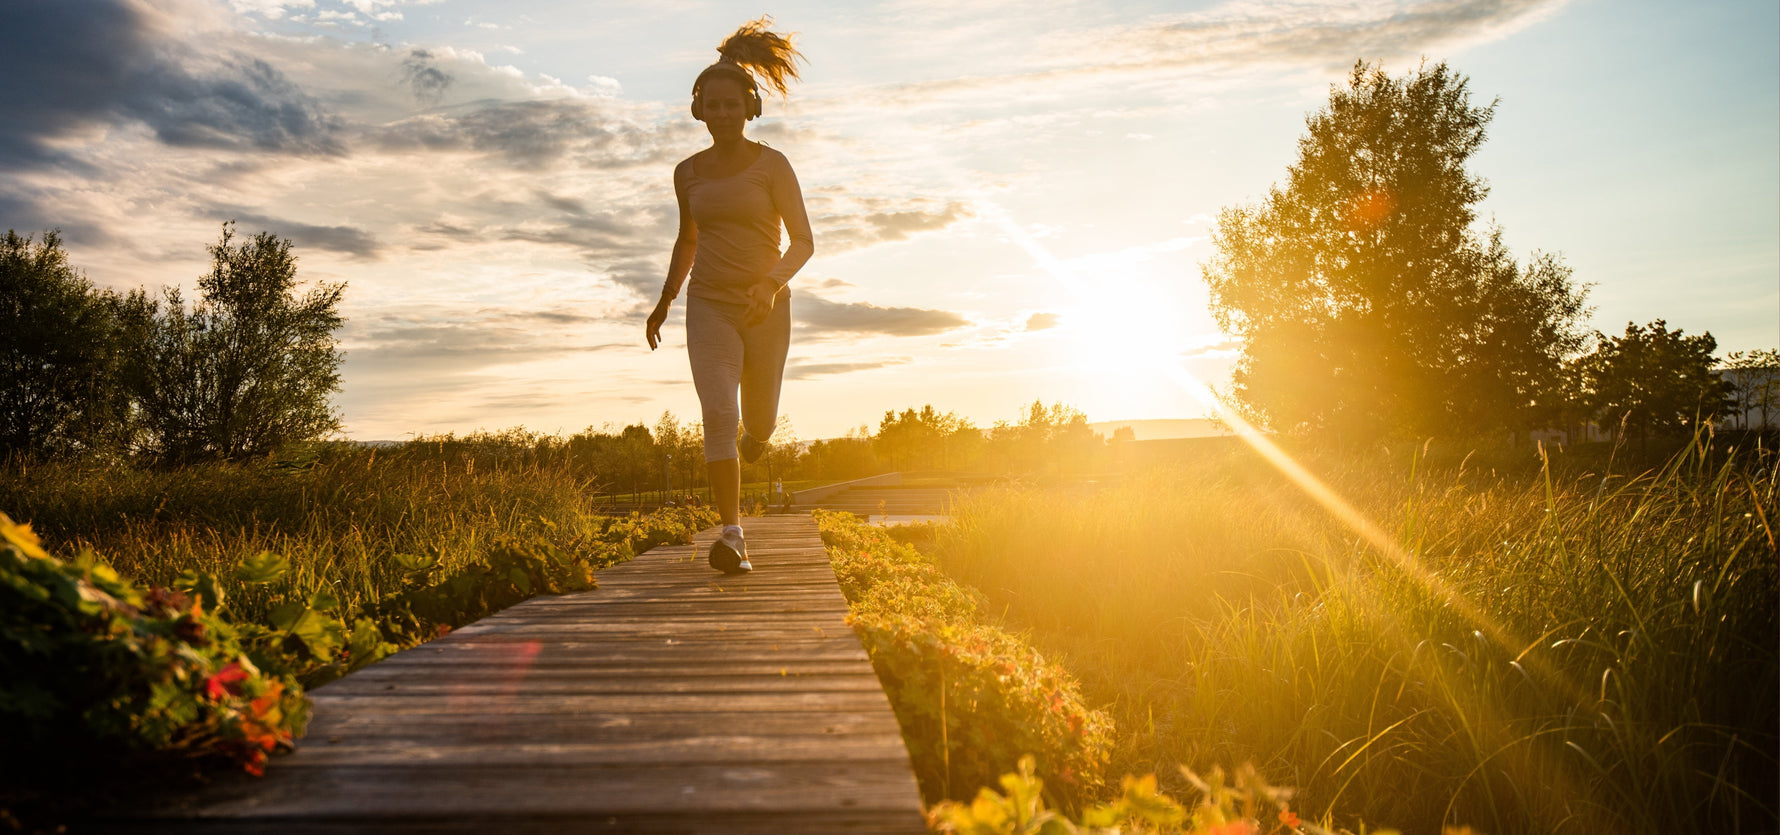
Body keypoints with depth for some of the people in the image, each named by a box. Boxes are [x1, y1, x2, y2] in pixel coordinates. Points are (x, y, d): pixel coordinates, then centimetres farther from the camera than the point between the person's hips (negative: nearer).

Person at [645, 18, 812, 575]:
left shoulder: (773, 165, -6)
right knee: (718, 413, -18)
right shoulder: (688, 172, 6)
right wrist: (664, 302, 23)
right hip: (709, 307, 2)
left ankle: (757, 425, 53)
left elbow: (804, 241, -10)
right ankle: (732, 536, -17)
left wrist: (772, 283, -29)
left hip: (766, 309, -1)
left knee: (759, 422, 12)